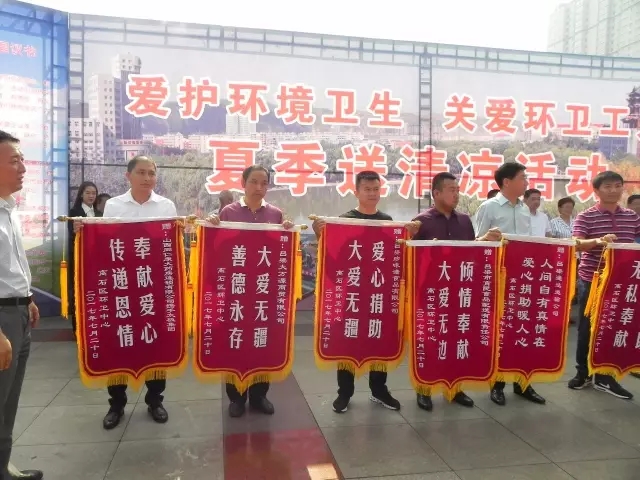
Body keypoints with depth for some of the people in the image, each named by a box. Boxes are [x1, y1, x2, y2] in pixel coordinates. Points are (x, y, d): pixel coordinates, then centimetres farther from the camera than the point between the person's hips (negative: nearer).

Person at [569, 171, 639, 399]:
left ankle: (605, 376, 20)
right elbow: (577, 244, -18)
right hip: (591, 279, -4)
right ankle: (582, 372, 20)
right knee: (587, 327, 6)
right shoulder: (586, 216, -6)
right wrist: (598, 240, -36)